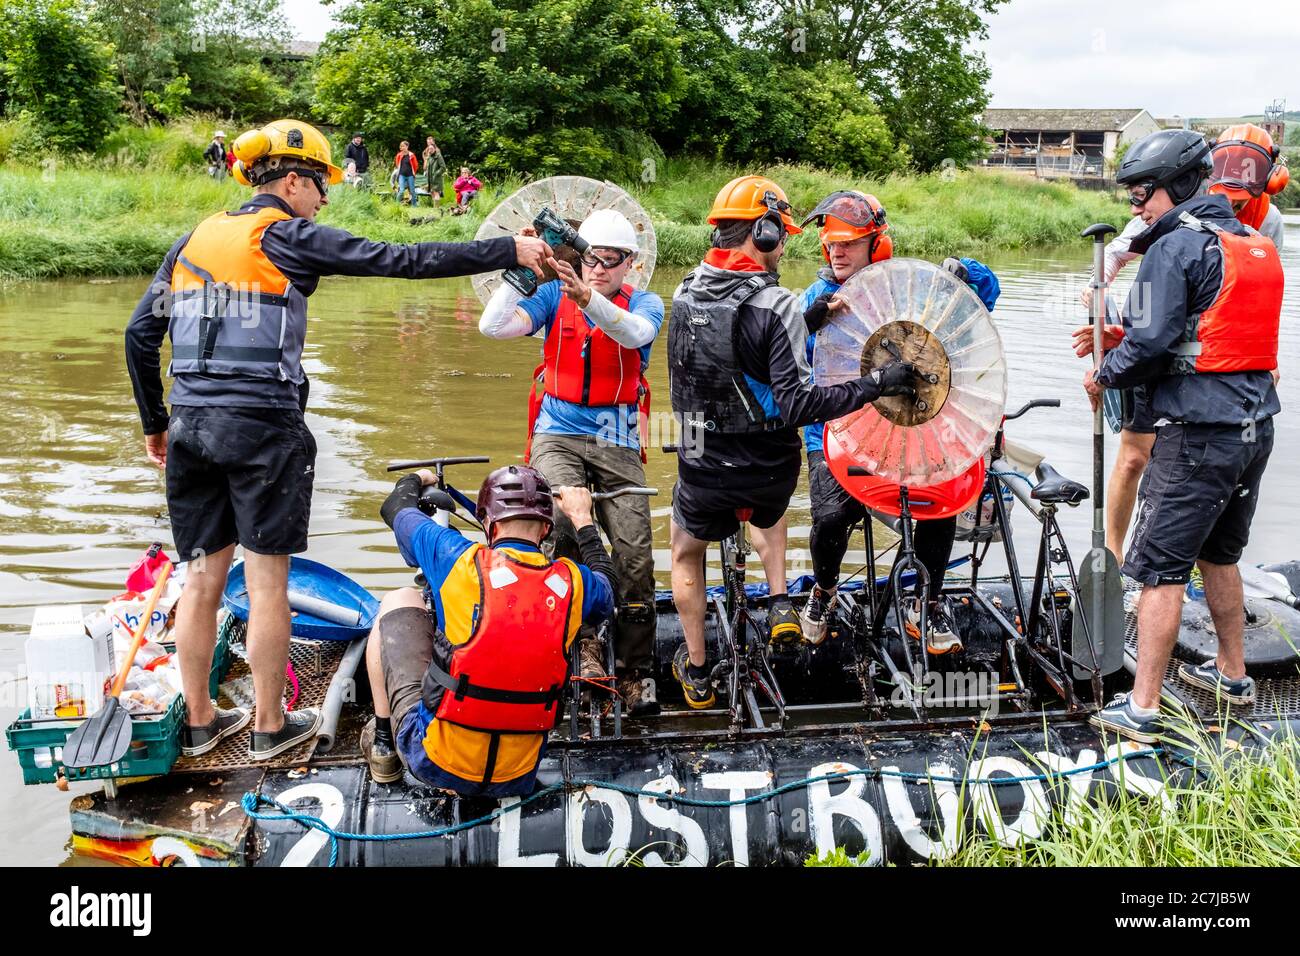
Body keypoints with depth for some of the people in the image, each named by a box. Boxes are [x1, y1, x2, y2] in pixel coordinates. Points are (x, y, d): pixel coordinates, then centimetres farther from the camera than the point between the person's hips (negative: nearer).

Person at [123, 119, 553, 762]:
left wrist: (155, 423, 22)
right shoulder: (289, 237, -4)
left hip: (191, 426, 6)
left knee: (202, 580, 13)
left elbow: (140, 334, 12)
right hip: (263, 427, -6)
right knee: (268, 582, 4)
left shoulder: (193, 240, 14)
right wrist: (508, 251, -6)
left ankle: (198, 720, 23)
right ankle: (269, 726, 15)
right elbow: (401, 260, -10)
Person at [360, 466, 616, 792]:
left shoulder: (460, 559, -13)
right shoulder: (573, 582, -6)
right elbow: (606, 586, 22)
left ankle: (383, 742, 24)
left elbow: (396, 509, 8)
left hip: (434, 763, -3)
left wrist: (416, 479, 30)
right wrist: (582, 519, 34)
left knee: (399, 601, 16)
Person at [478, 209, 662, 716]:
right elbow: (493, 326, -9)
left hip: (617, 442, 1)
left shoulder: (644, 303, 3)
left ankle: (636, 670, 9)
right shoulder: (554, 296, 6)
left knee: (635, 556, -6)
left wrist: (587, 298, -40)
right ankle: (582, 641, -20)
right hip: (558, 435, 0)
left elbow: (635, 332, -23)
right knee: (565, 523, -29)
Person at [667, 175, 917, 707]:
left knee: (686, 554, 30)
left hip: (701, 471, 2)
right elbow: (795, 405, -28)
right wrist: (877, 384, -25)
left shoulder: (684, 295, -3)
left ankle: (695, 672, 35)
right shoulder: (775, 306, -21)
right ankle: (779, 603, 23)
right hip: (771, 473, -2)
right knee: (769, 511, 38)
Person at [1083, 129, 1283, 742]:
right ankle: (1232, 673, 37)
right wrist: (1118, 340, 13)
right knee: (1218, 554, 24)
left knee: (1159, 568, -4)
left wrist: (1103, 375, 0)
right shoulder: (1255, 245, 15)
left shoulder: (1173, 247, -12)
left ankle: (1142, 709, -1)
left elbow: (1151, 344, -19)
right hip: (1256, 426, 9)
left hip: (1198, 434, -9)